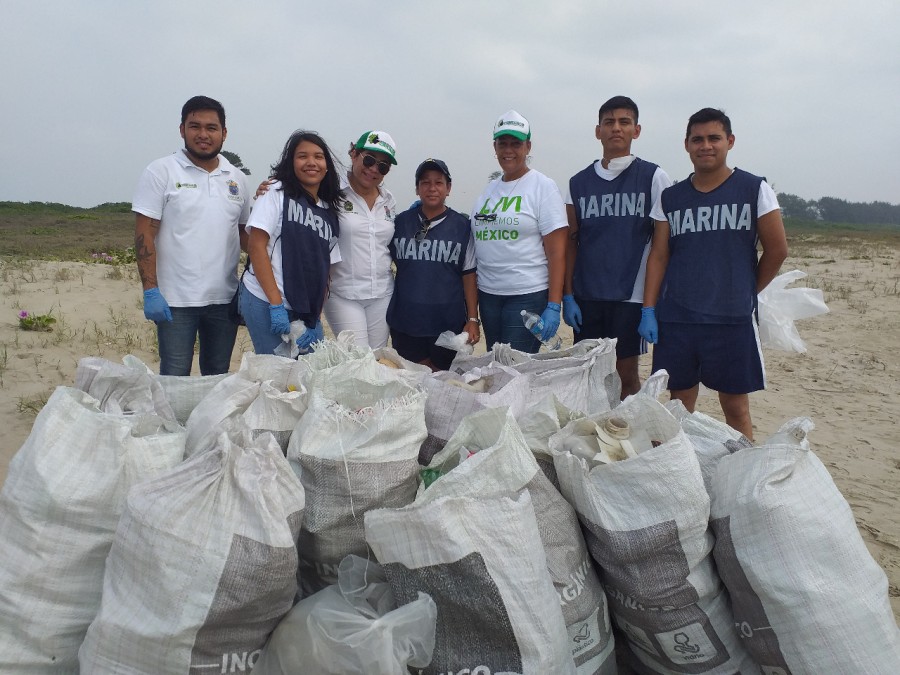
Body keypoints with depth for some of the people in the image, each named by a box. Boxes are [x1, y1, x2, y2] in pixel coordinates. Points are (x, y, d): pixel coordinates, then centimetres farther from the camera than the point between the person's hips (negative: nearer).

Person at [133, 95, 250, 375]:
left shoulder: (236, 178, 11)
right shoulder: (161, 172, -1)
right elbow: (144, 235, -6)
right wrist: (150, 290, -13)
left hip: (225, 299, 4)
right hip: (176, 300, -4)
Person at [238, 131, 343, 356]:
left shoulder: (329, 212, 13)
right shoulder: (277, 193, -1)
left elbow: (325, 270, 11)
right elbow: (256, 246, -10)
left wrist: (316, 320, 0)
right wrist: (276, 304, -16)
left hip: (308, 311, 5)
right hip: (266, 302, -5)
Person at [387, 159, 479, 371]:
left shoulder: (462, 226, -1)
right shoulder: (401, 222, 3)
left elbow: (469, 275, 0)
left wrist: (473, 319, -3)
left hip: (448, 322, -1)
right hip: (405, 322, 1)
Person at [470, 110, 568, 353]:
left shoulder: (543, 187, -4)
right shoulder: (490, 188, 13)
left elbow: (557, 252, -10)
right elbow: (476, 239, 17)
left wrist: (553, 306, -16)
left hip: (527, 296, -6)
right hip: (488, 294, 6)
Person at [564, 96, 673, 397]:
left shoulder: (653, 178, 1)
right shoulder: (578, 183, 9)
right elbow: (571, 242, 10)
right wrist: (567, 296, 3)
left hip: (631, 295, -3)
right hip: (586, 296, 3)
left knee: (626, 375, 4)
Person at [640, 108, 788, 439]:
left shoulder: (754, 189, 0)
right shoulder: (670, 198, 8)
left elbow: (777, 250, 2)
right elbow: (658, 256, 6)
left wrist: (746, 292, 9)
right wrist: (648, 310, -1)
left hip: (733, 319, -2)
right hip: (675, 319, 2)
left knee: (735, 406, 5)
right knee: (679, 404, 10)